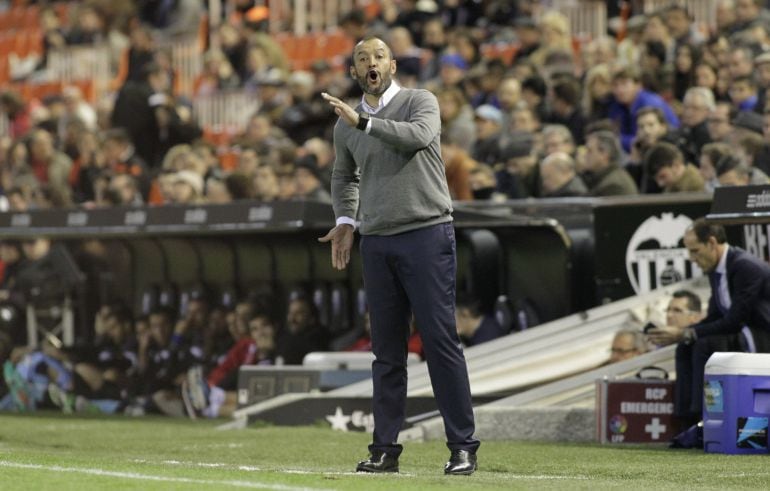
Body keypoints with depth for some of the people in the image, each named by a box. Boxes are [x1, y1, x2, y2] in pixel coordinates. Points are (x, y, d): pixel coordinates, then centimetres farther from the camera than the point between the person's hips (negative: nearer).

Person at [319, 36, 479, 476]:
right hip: (377, 242, 5)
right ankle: (385, 448, 9)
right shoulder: (346, 126, 12)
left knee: (441, 341, -8)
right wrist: (345, 220, 15)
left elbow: (420, 136, -24)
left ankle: (463, 446, -6)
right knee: (387, 351, 6)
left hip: (427, 235, -5)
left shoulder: (421, 102, -1)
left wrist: (364, 122, -25)